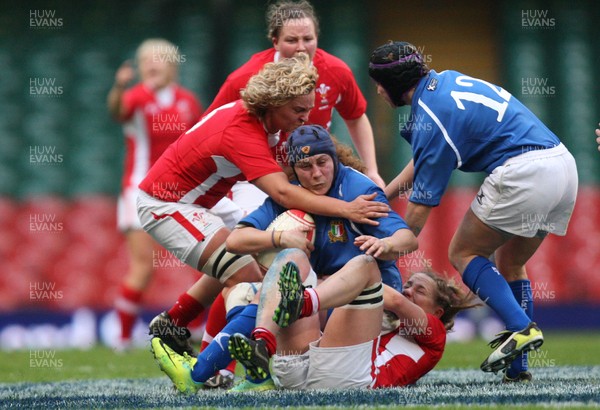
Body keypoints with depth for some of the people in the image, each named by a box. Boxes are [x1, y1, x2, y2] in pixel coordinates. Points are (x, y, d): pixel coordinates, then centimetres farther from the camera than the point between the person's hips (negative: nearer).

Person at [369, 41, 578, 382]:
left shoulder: (430, 118, -7)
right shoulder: (446, 80, 19)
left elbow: (421, 205, -4)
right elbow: (424, 160, 30)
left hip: (523, 171, -9)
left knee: (462, 253, 6)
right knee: (510, 263, 20)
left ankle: (521, 327, -12)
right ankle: (517, 367, 13)